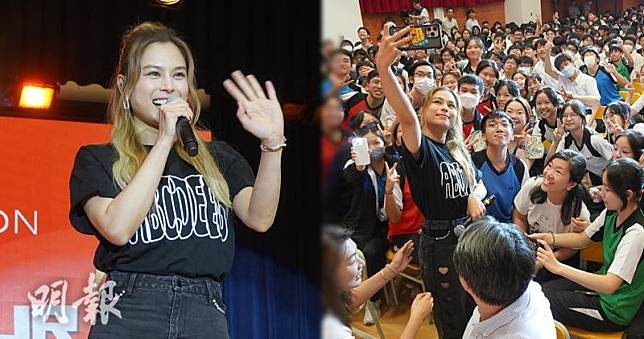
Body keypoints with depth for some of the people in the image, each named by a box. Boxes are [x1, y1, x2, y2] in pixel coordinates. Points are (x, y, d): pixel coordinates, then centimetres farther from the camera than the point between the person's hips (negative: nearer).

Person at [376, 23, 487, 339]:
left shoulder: (457, 150, 10)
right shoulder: (421, 148, -14)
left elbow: (478, 183, 21)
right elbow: (407, 117, -35)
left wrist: (475, 196, -7)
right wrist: (383, 68, -54)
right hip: (439, 241, -7)